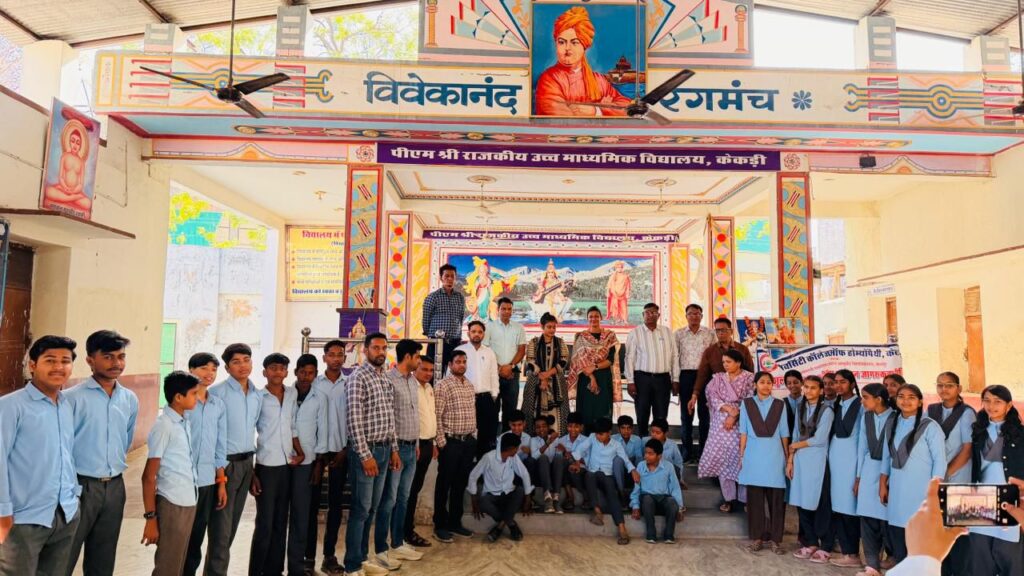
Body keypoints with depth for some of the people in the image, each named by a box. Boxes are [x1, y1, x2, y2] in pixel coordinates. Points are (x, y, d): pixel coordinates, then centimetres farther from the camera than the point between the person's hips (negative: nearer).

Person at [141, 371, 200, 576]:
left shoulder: (183, 422, 8)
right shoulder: (163, 426, -15)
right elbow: (149, 476, -14)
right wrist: (151, 517, -14)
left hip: (188, 502, 7)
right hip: (172, 505, -7)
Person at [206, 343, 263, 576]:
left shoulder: (258, 395, 10)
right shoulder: (217, 391, -11)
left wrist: (251, 464, 14)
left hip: (246, 463, 7)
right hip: (224, 463, -6)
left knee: (231, 526, 15)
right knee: (221, 528, -2)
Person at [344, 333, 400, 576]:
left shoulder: (386, 379, 12)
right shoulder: (358, 377, -13)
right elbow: (353, 419, -18)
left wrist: (394, 449, 14)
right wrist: (365, 455, -20)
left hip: (384, 449, 8)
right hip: (366, 450, -8)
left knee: (371, 508, 15)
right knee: (361, 509, -1)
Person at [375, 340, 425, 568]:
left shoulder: (413, 381, 12)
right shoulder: (388, 380, -15)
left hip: (411, 447, 8)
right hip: (396, 447, -8)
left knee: (403, 499, 15)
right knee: (388, 500, 0)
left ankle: (398, 544, 26)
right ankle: (380, 550, 11)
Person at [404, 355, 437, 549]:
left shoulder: (429, 388, 14)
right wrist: (415, 444, -22)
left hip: (427, 442, 9)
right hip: (415, 443, -9)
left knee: (417, 487, 14)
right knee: (410, 489, -1)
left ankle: (409, 527, 23)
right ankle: (408, 532, 7)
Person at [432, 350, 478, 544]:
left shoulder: (470, 386, 12)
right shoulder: (443, 386, -9)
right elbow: (437, 416, -13)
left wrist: (474, 435, 12)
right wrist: (441, 441, -15)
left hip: (469, 441, 6)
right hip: (450, 442, -6)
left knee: (461, 483, 13)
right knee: (444, 483, 4)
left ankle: (455, 522, 25)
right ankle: (440, 525, 14)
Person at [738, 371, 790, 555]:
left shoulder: (780, 405, 6)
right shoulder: (746, 403, 4)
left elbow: (784, 434, 7)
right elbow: (744, 433, 5)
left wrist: (788, 457, 5)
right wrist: (741, 456, 2)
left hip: (774, 455, 0)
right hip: (754, 456, 0)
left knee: (776, 499, 3)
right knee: (754, 498, 4)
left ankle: (775, 539, 12)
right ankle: (757, 538, 12)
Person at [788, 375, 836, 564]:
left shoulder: (826, 411, -8)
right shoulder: (800, 408, 11)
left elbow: (820, 439, -11)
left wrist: (797, 446, 1)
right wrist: (790, 460, 6)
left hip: (817, 461, -5)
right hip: (799, 460, 5)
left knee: (820, 504, 1)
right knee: (802, 502, 8)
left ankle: (825, 548, 13)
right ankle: (810, 543, 21)